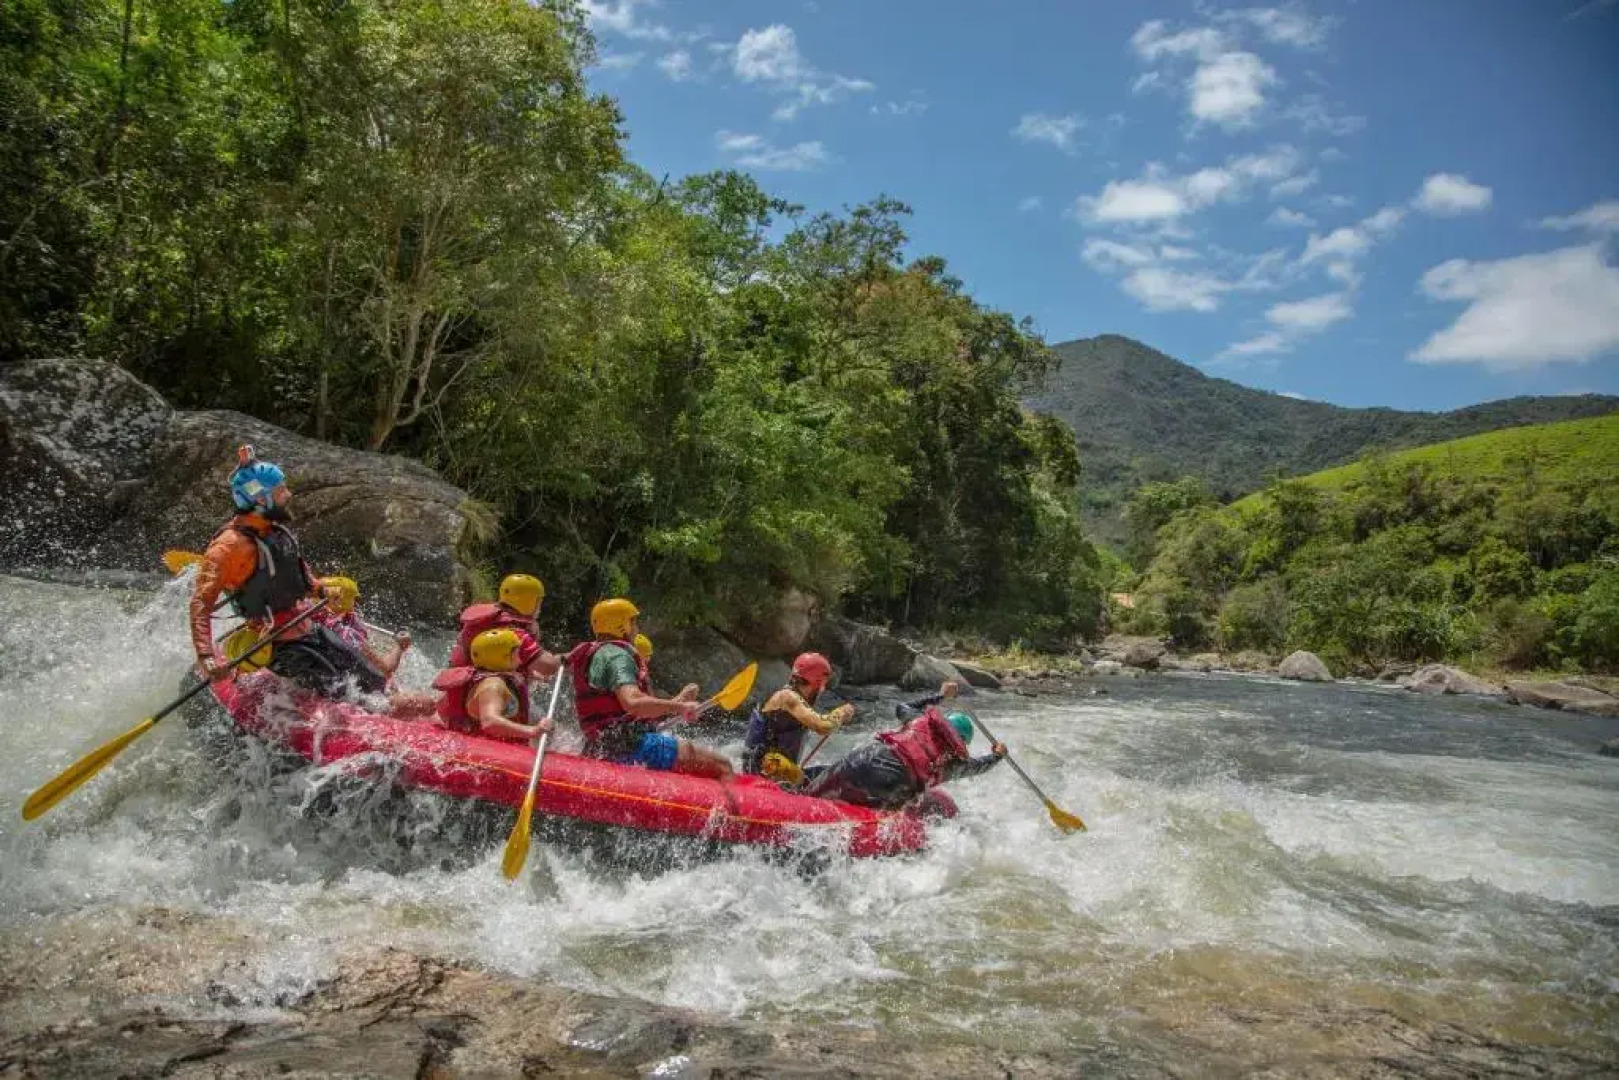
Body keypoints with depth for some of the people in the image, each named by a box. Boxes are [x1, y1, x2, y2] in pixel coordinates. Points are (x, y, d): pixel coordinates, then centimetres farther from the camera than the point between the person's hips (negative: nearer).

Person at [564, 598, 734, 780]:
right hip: (631, 745, -11)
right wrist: (678, 707, -19)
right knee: (722, 766, -16)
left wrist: (676, 701, 21)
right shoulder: (616, 655, -9)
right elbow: (633, 703, -28)